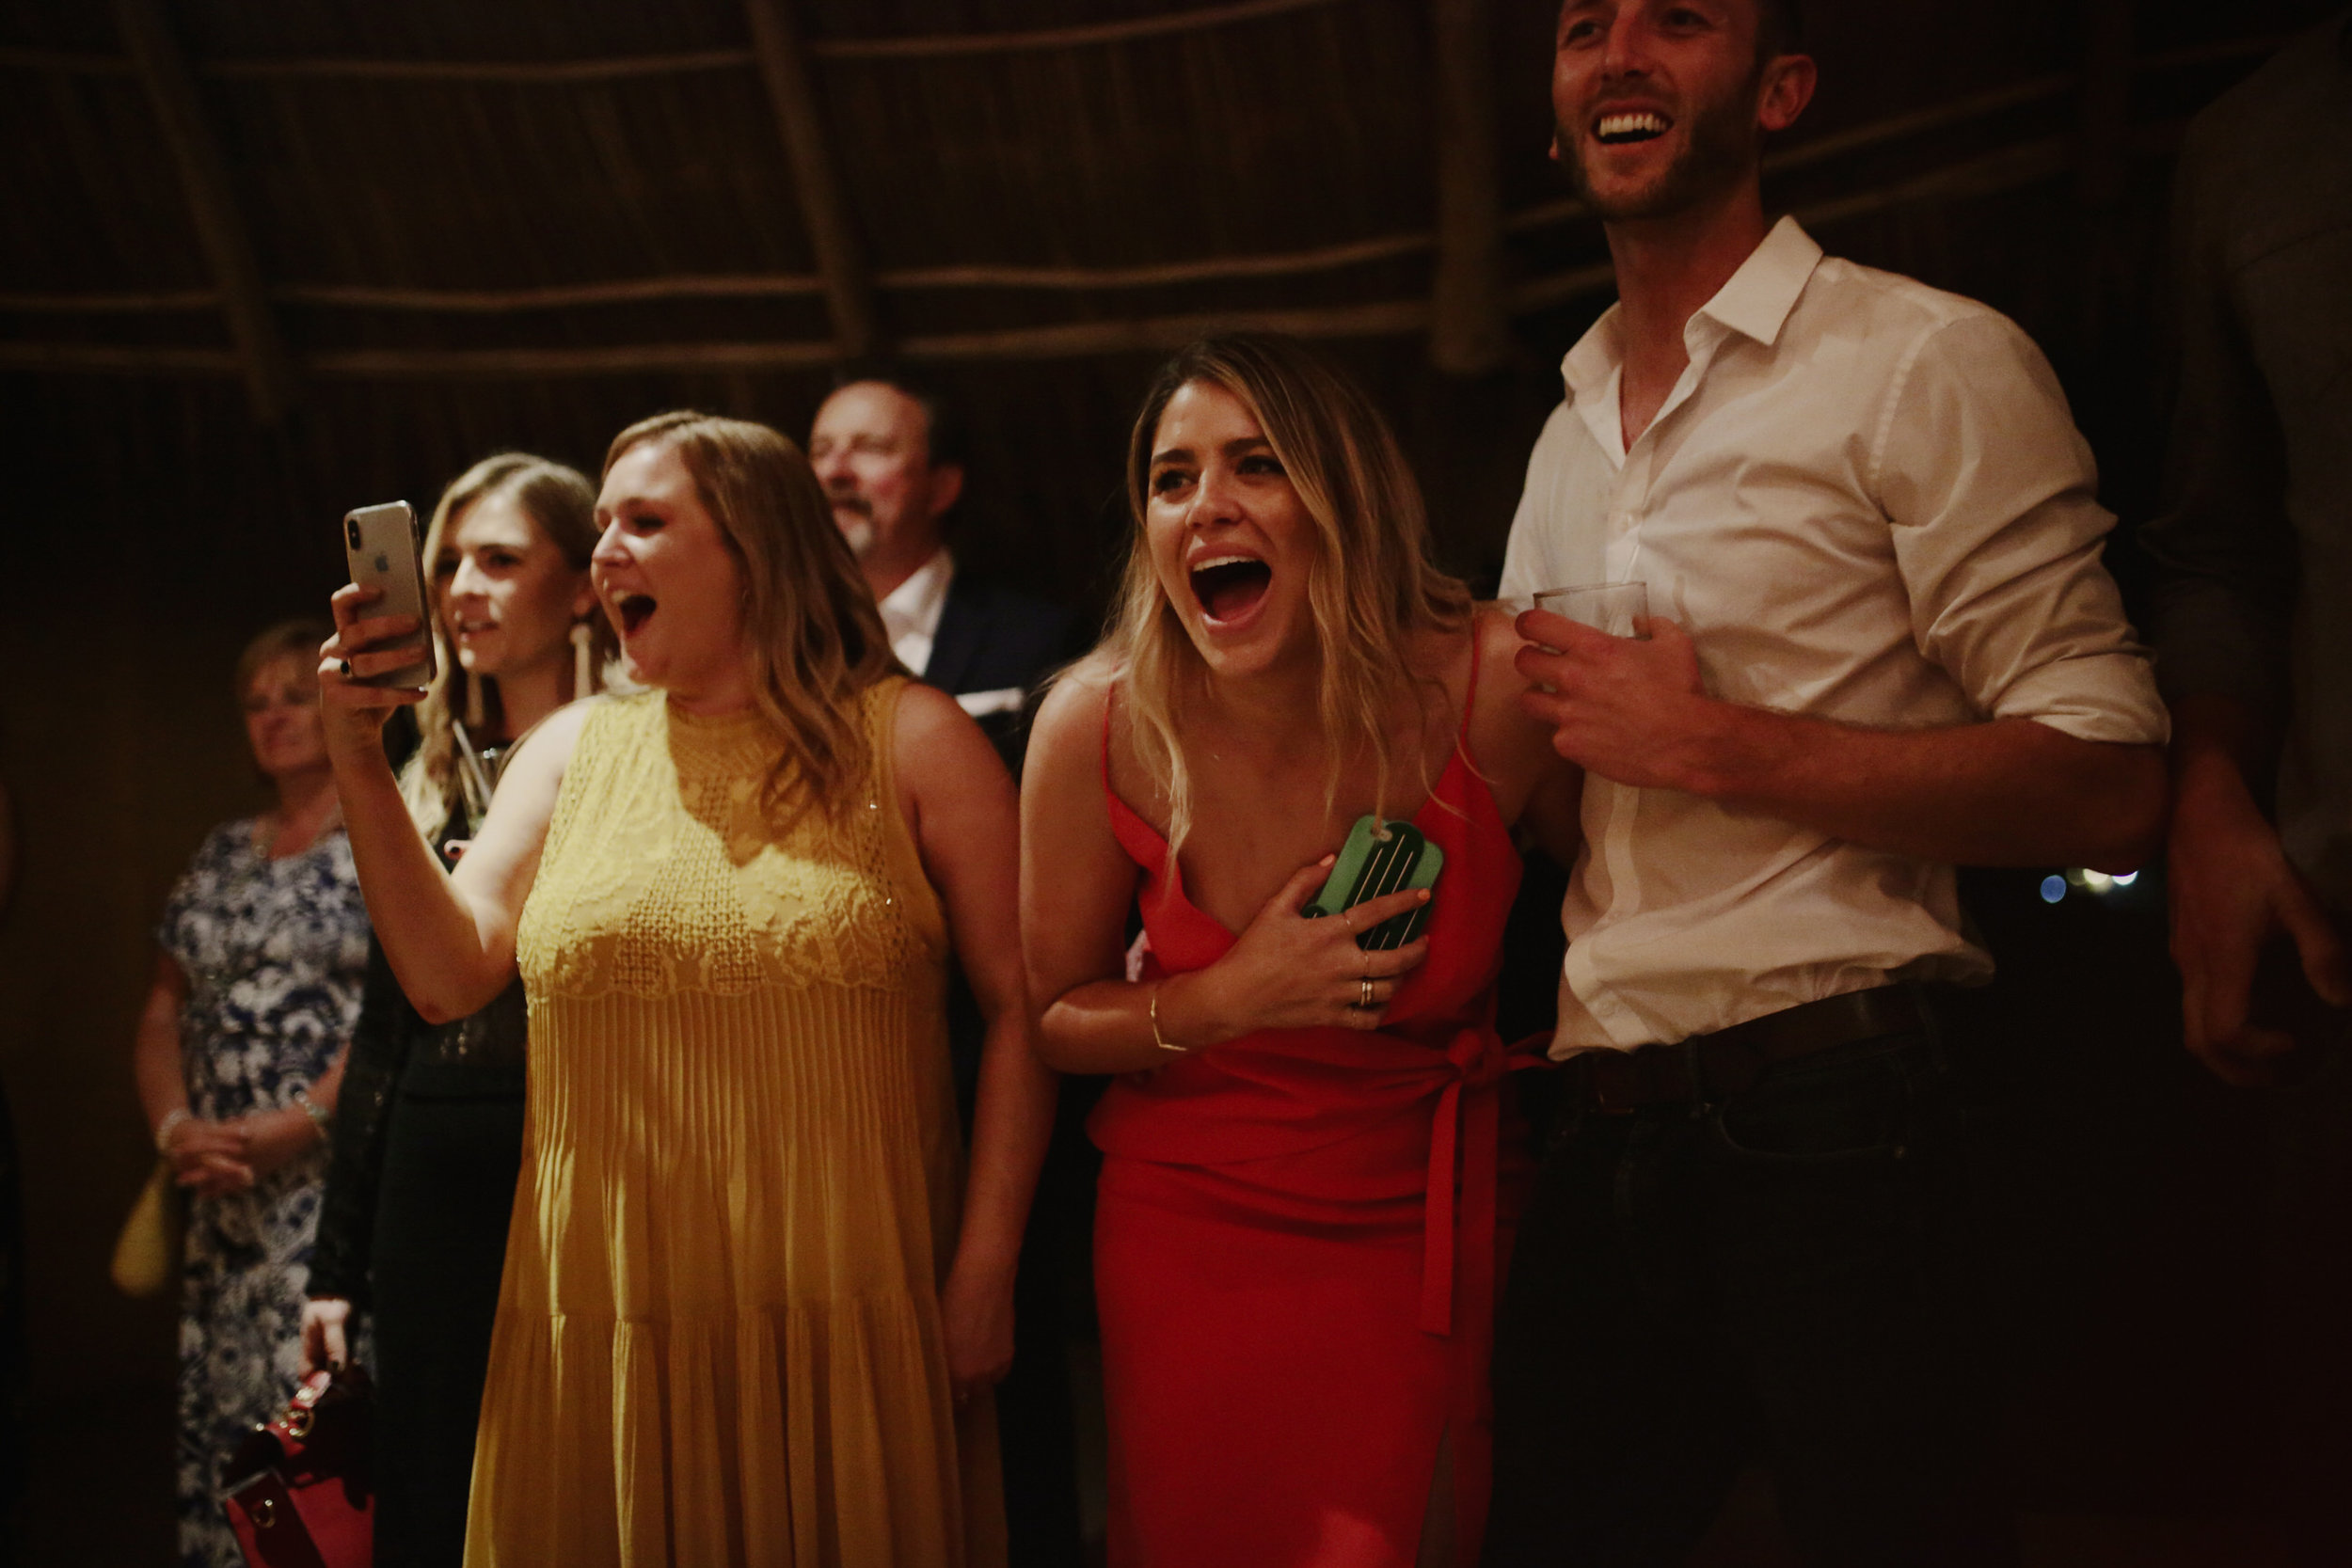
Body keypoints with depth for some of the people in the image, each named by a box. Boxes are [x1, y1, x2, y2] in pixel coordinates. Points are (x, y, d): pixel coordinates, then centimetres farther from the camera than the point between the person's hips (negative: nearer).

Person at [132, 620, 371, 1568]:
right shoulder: (221, 856, 19)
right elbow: (163, 1013, 17)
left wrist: (294, 1127, -16)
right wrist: (175, 1126, -1)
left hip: (341, 1173, -6)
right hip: (225, 1196, 6)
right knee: (219, 1413, 4)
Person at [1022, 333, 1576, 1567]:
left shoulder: (1494, 686, -19)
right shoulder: (1098, 726, -15)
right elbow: (1052, 1018, -3)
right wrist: (1234, 1000, -18)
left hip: (1432, 1229, -1)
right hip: (1192, 1226, 1)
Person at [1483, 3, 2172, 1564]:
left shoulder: (1925, 365, -5)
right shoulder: (1569, 439, 18)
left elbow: (2110, 789, -13)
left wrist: (1712, 744, -15)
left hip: (1827, 1120, -6)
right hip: (1604, 1128, 7)